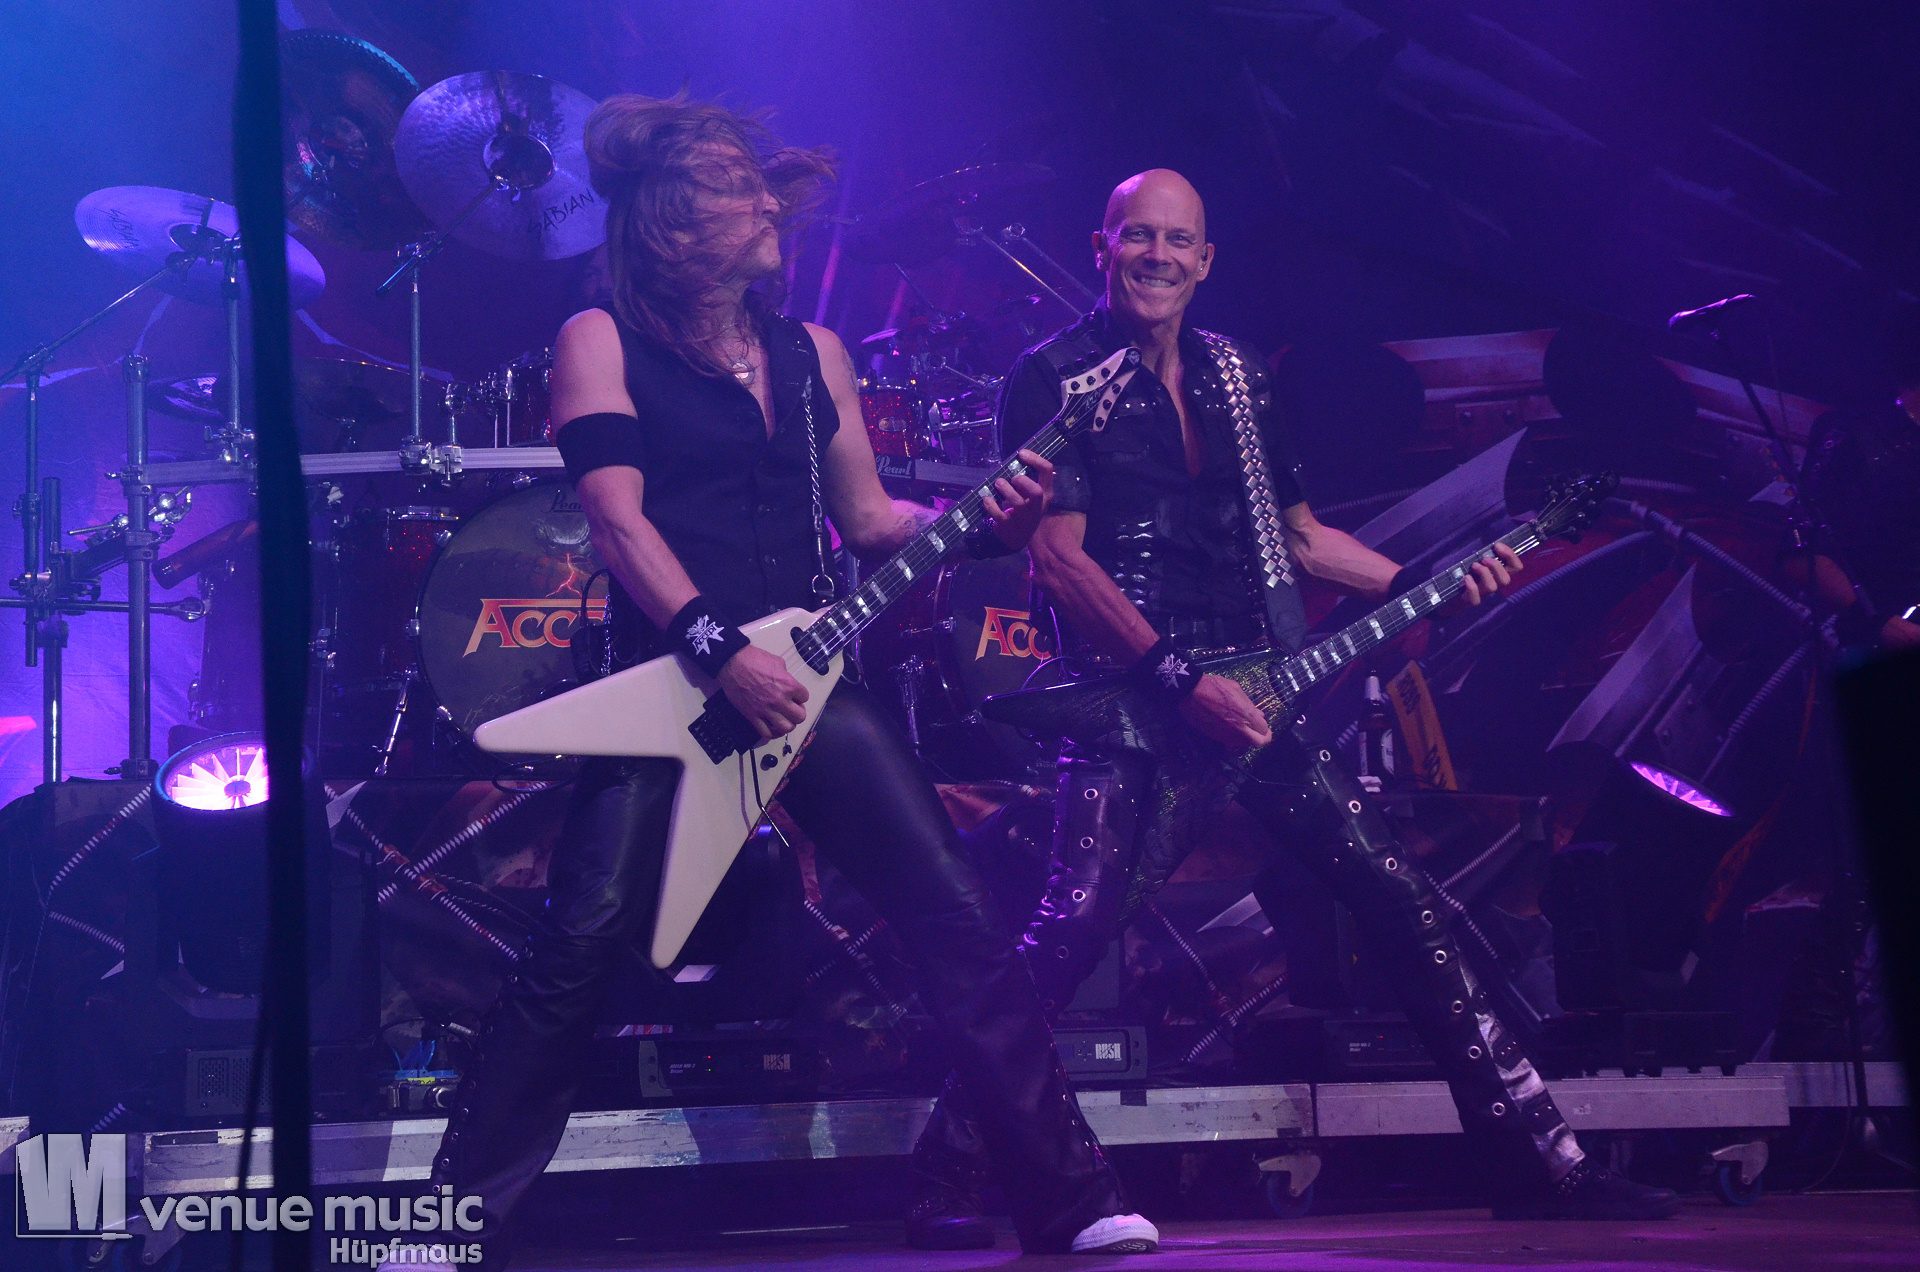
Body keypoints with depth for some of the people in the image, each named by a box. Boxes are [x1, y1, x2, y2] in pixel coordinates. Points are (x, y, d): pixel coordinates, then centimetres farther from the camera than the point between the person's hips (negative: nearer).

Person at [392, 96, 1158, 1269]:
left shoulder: (812, 353, 16)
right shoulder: (603, 341, 1)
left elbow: (869, 522, 17)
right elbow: (617, 518, -11)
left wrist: (988, 524, -2)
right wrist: (719, 648, -23)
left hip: (805, 677, 5)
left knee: (961, 922, -4)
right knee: (581, 951, -10)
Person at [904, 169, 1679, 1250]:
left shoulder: (1237, 377, 17)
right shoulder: (1055, 378, -3)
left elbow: (1296, 536, 24)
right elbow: (1056, 556, -12)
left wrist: (1423, 584, 9)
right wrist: (1182, 680, -18)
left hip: (1257, 701, 6)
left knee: (1408, 904, 1)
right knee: (1067, 937, -19)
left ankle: (1538, 1159, 7)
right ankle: (950, 1181, -9)